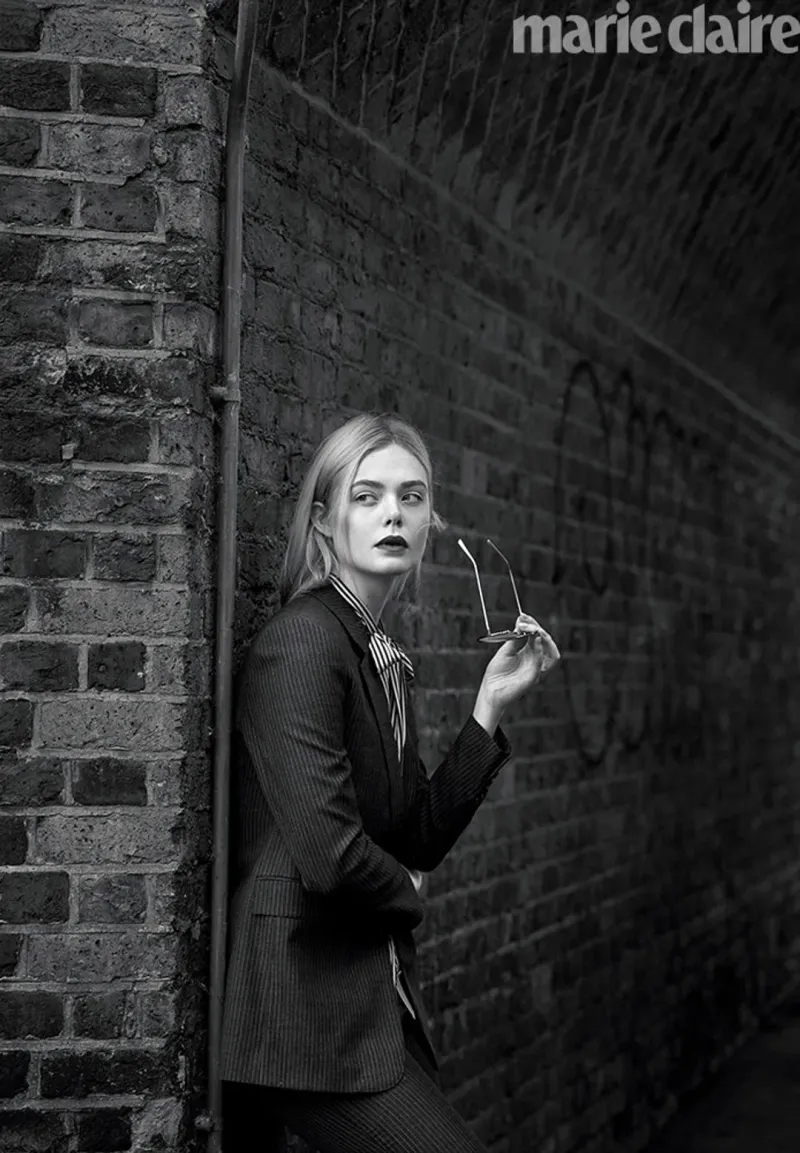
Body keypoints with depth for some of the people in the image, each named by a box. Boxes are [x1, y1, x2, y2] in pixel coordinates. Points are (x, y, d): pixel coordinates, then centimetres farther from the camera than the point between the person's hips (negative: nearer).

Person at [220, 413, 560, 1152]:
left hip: (374, 1001, 9)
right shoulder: (302, 642, -15)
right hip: (307, 1001, -8)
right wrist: (407, 894, -2)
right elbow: (329, 855, -23)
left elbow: (420, 841, 10)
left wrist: (492, 705, 4)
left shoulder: (388, 662, 12)